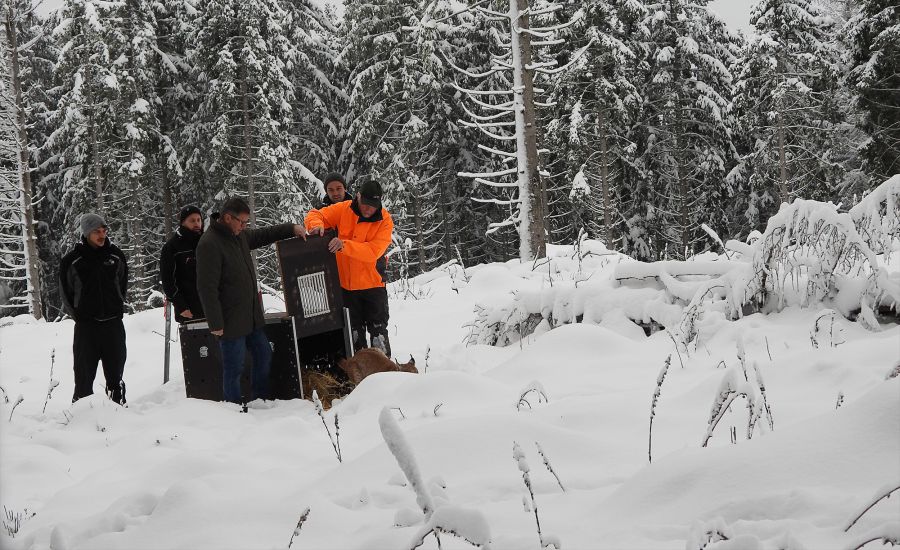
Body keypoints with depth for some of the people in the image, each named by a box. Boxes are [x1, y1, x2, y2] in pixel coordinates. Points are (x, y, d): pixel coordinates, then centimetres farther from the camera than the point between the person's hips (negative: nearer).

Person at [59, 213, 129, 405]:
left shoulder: (115, 255, 4)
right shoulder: (72, 260, -5)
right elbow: (66, 292, 5)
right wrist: (79, 315, 6)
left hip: (114, 322, 3)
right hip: (86, 325, -3)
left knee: (115, 369, 10)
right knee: (84, 371, -1)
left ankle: (118, 403, 19)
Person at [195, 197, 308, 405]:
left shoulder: (239, 235, 7)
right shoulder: (209, 244, -21)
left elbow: (264, 235, 27)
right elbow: (206, 288, -23)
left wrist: (291, 228, 13)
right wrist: (216, 323, -22)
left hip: (251, 315, 9)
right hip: (231, 321, -9)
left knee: (264, 356, 18)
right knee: (234, 368, 0)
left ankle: (262, 400, 31)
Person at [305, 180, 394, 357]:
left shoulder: (384, 220, -12)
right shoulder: (343, 210, -4)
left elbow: (374, 251, -24)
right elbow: (315, 215, 1)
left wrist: (344, 245, -34)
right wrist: (316, 224, -23)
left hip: (372, 284, -3)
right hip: (346, 284, 3)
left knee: (378, 330, 4)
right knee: (354, 331, 13)